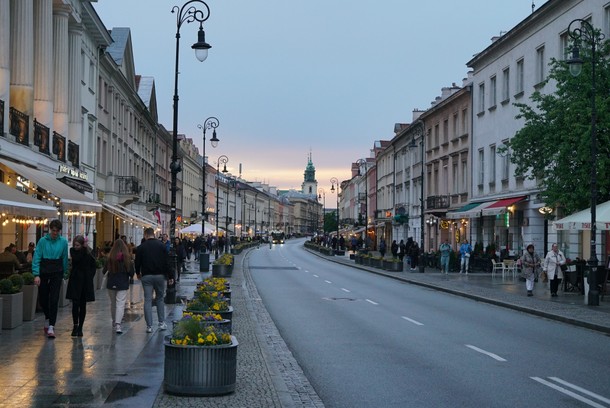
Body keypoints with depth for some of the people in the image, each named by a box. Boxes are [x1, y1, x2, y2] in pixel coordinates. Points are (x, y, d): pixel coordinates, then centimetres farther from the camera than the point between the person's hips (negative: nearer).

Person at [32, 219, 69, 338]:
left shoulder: (63, 242, -1)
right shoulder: (43, 241, -5)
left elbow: (65, 259, 5)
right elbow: (36, 258, -6)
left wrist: (63, 274, 4)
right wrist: (36, 274, -13)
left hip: (57, 272, 0)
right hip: (44, 272, 1)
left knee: (54, 299, -8)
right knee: (43, 298, 9)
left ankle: (51, 327, -9)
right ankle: (48, 318, 37)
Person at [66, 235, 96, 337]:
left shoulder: (89, 251, 3)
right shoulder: (73, 250, 1)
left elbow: (93, 266, 9)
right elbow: (76, 259, -20)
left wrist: (90, 276, -1)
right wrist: (84, 249, -18)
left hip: (86, 281, 1)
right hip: (75, 280, -1)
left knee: (83, 305, 5)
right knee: (75, 304, -11)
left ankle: (80, 328, 11)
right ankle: (75, 326, 0)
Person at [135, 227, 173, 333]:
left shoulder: (141, 247, 0)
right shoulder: (161, 245, 0)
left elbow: (137, 262, 7)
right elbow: (167, 262, -3)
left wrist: (138, 273, 25)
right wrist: (170, 276, 2)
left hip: (146, 276, -1)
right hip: (160, 276, 1)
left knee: (147, 300, 2)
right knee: (160, 299, 15)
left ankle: (149, 326, -1)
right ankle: (162, 323, 13)